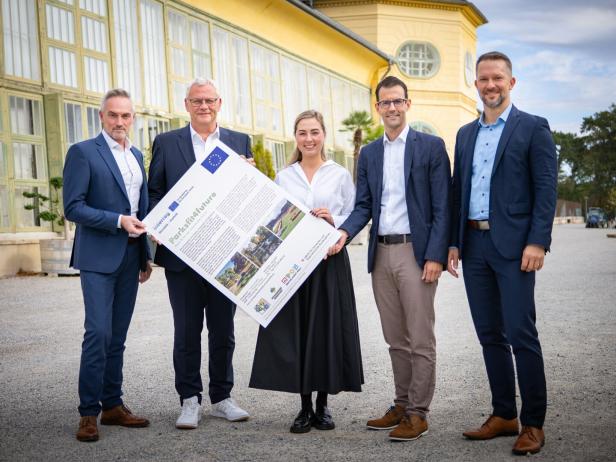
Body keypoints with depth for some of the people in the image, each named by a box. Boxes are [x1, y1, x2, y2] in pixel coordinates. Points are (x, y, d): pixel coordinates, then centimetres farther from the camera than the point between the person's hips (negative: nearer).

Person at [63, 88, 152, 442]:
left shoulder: (137, 156, 15)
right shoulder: (83, 152, -4)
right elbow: (73, 207, -11)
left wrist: (146, 254, 17)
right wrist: (118, 221, -18)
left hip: (130, 257, 6)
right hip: (99, 256, -6)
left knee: (118, 336, 10)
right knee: (99, 333, -10)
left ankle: (113, 405, 17)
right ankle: (89, 412, -1)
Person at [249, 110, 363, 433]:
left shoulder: (340, 175, 7)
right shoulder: (283, 177, 11)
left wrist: (334, 221, -13)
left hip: (330, 261, -1)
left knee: (327, 328, 1)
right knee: (294, 330, 0)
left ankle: (323, 405, 15)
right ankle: (305, 407, 13)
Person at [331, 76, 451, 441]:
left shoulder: (431, 147, -1)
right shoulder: (369, 153, 13)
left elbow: (442, 207, -6)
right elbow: (363, 206, 11)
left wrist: (435, 256, -14)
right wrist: (344, 233, -9)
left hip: (415, 251, -5)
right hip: (381, 254, 5)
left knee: (421, 340, -1)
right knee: (396, 340, 13)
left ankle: (418, 414, 6)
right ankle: (402, 406, 22)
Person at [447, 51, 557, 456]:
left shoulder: (533, 128, -1)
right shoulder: (466, 133, 16)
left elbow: (546, 189, -7)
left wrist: (538, 242, -15)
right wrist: (454, 243, 12)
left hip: (513, 245, -6)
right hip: (473, 244, 6)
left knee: (521, 334, -6)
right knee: (490, 336, 10)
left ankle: (533, 424, 3)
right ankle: (503, 416, 20)